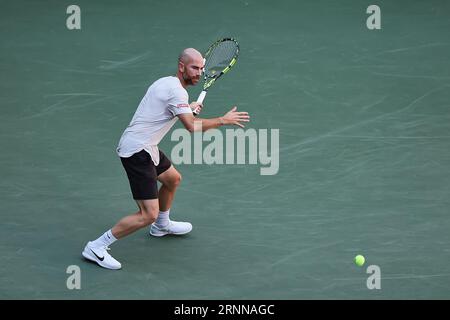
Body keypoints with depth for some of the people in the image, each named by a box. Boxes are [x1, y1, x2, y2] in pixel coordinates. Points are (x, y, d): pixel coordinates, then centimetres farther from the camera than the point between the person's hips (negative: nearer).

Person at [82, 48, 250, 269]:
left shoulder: (166, 82, 13)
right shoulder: (176, 90, -18)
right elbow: (192, 127, -26)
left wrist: (188, 108, 27)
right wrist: (223, 120, -16)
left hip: (144, 147, 11)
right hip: (137, 152, -11)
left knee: (173, 179, 32)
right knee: (148, 215, -13)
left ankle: (161, 226, 53)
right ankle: (96, 247, -6)